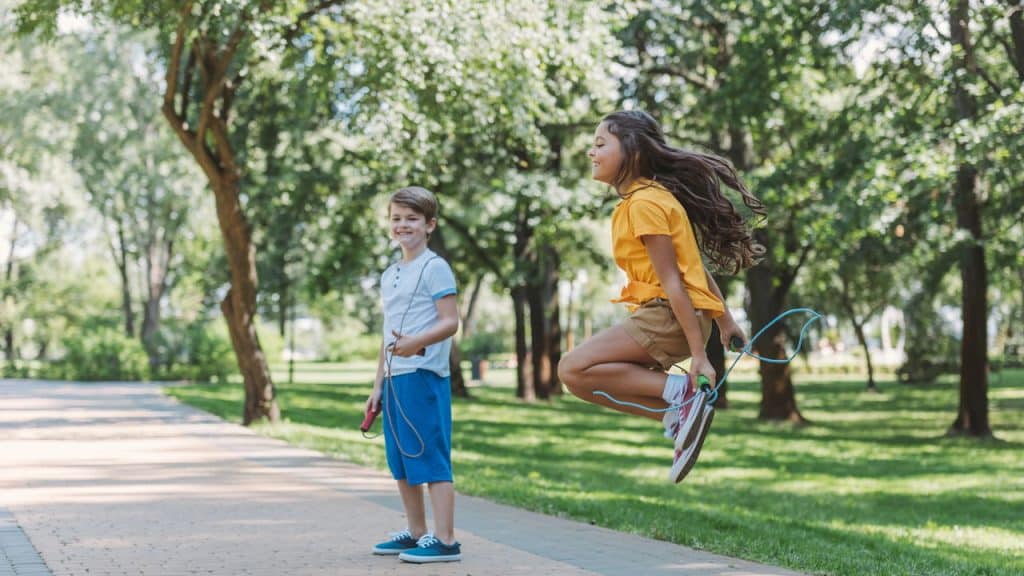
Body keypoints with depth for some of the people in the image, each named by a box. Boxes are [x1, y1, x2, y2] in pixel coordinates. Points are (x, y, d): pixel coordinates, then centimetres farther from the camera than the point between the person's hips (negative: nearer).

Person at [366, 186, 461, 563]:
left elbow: (450, 322, -13)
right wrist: (378, 383, 20)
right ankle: (416, 533, 24)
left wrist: (415, 343, -30)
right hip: (395, 378, 9)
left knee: (431, 457, -7)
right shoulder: (389, 275, 18)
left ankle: (445, 540, -4)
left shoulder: (434, 268, -6)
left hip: (424, 376, -8)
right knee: (400, 461, 13)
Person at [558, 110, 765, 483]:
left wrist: (698, 353, -21)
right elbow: (693, 264, 20)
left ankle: (681, 393, -16)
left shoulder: (644, 203, -14)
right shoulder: (654, 196, 15)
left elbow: (672, 282, -19)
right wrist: (725, 320, 25)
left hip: (670, 317, -10)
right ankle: (679, 414, 4)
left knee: (574, 370, -17)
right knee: (583, 374, 11)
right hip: (663, 315, 10)